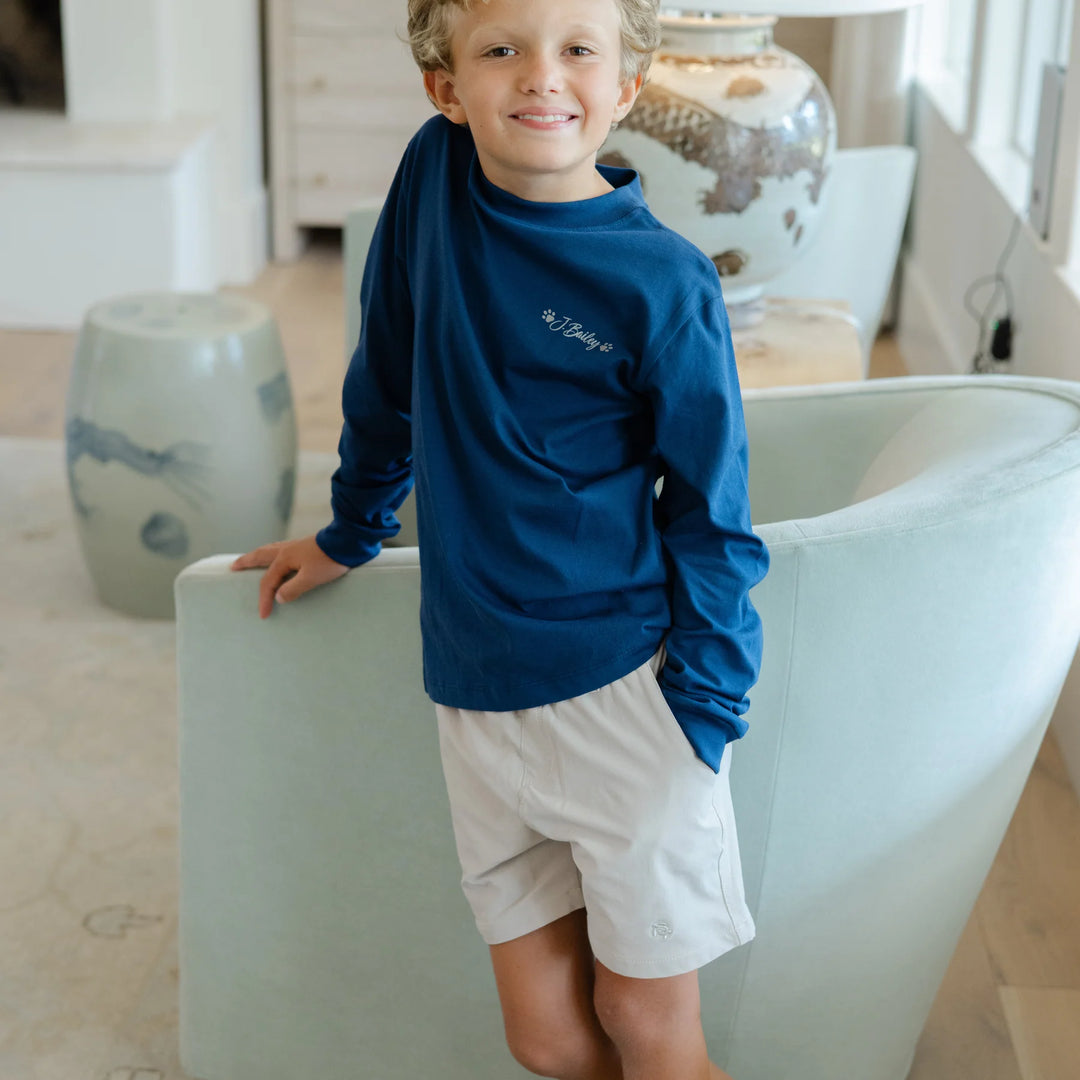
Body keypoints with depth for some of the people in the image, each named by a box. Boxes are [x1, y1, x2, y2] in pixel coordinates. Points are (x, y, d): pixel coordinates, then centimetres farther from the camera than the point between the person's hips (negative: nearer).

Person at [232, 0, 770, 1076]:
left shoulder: (664, 283, -11)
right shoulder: (435, 172, 0)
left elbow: (710, 516, -4)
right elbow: (388, 377, 15)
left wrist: (703, 715, -9)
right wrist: (349, 532, 26)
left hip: (623, 687, -3)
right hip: (476, 694, 4)